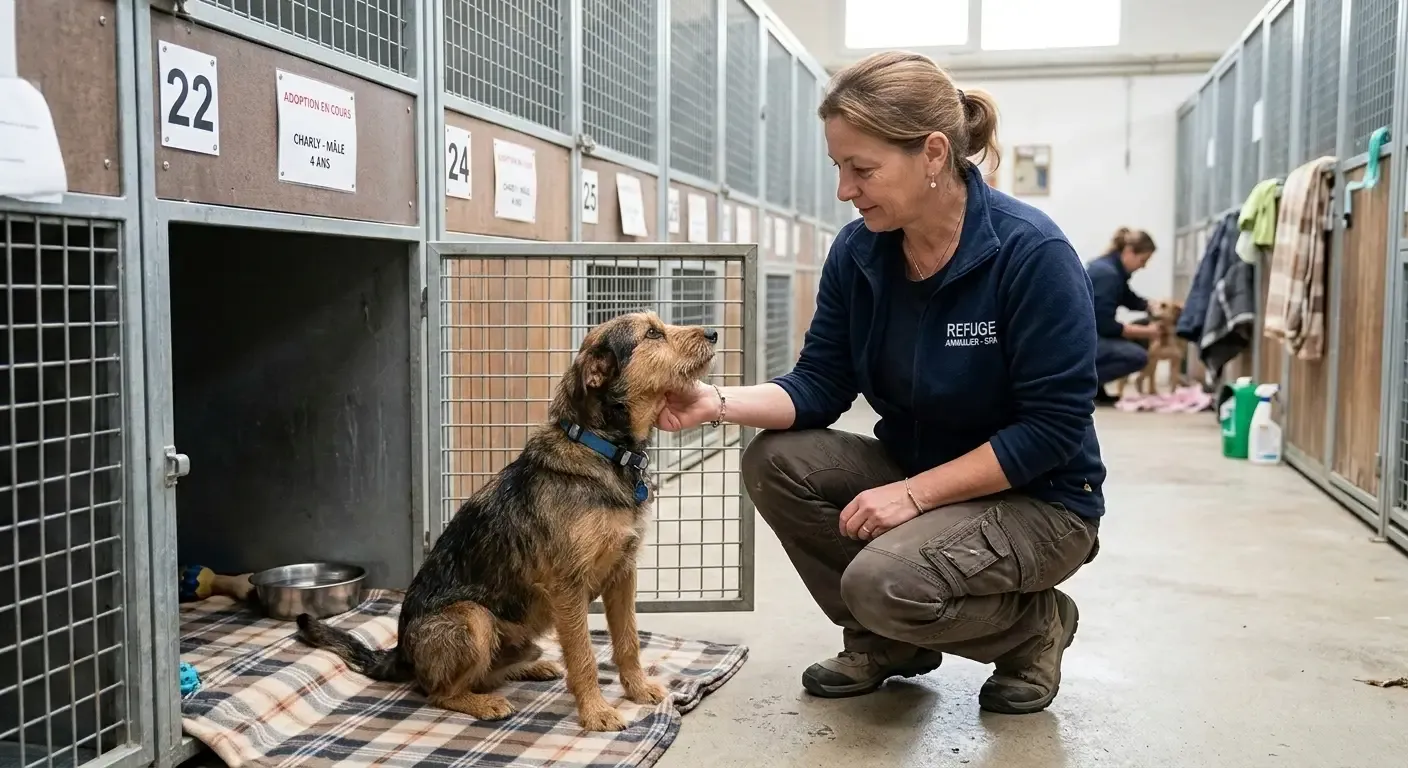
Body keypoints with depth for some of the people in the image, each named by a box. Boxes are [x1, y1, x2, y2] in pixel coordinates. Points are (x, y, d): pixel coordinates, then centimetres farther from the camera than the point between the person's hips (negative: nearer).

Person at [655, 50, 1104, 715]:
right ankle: (886, 640, 7)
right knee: (775, 462, -13)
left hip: (1038, 499, -6)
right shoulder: (856, 251, -6)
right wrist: (717, 402, -22)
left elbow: (1053, 427, -22)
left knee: (884, 581, -29)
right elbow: (819, 386, -4)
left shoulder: (1032, 253, -23)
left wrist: (914, 493, -25)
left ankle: (1036, 624, 4)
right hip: (912, 472, 7)